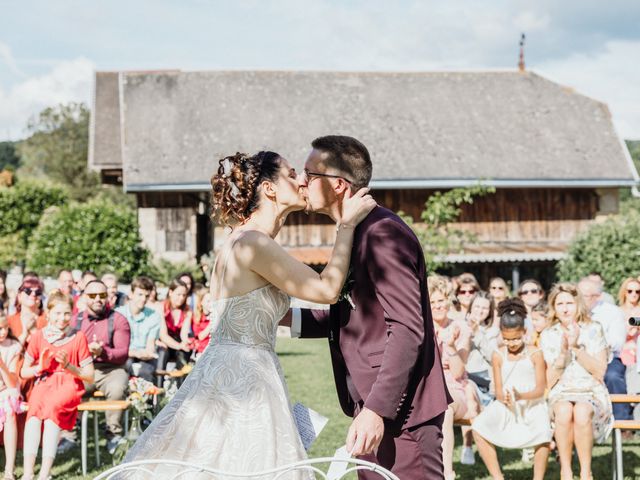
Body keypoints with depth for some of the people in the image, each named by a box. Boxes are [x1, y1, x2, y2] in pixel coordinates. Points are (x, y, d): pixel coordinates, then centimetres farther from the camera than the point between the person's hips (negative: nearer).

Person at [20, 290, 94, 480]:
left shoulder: (78, 337, 2)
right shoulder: (39, 336, 8)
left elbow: (89, 376, 2)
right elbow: (24, 372, 13)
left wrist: (68, 366, -13)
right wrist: (40, 367, -8)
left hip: (69, 386, -2)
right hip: (44, 384, 2)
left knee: (53, 407, -35)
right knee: (35, 408, -32)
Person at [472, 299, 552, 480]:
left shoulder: (535, 354, -1)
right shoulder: (498, 356, 6)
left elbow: (540, 389, -5)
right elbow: (498, 389, 3)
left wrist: (521, 396, -25)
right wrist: (504, 398, -21)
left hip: (532, 403, -2)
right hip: (505, 405, 3)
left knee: (542, 431, -32)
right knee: (478, 427, -21)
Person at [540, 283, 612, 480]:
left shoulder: (593, 330, 5)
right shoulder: (547, 336, 8)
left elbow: (600, 371, -3)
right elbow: (549, 382, 4)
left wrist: (576, 348, -13)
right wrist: (563, 352, -11)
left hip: (592, 393, -1)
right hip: (561, 395, 1)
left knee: (581, 412, -37)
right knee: (564, 411, -37)